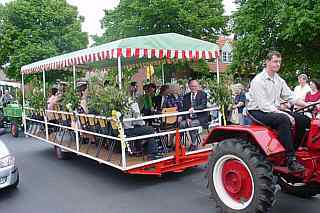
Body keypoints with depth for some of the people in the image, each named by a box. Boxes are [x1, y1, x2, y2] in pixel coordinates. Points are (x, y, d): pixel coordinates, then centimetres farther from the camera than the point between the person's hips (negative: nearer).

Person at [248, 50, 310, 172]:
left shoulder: (279, 80, 13)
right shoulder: (258, 80, -14)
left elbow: (291, 97, 11)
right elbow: (264, 105, -22)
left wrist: (307, 105, -6)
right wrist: (284, 114, -27)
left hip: (274, 111, 8)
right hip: (258, 112, -8)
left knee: (303, 120, -7)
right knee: (284, 120, -34)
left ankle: (293, 150, 2)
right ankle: (291, 160, -30)